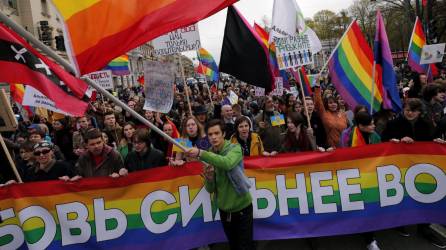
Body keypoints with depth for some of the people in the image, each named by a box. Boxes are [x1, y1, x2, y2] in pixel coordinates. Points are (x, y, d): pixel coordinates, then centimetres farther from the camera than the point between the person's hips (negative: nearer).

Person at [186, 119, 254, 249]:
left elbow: (227, 163, -40)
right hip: (224, 209, 5)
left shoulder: (235, 148, -15)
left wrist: (201, 153, -43)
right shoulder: (209, 155, -1)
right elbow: (210, 189, 0)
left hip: (242, 207, -4)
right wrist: (208, 177, -21)